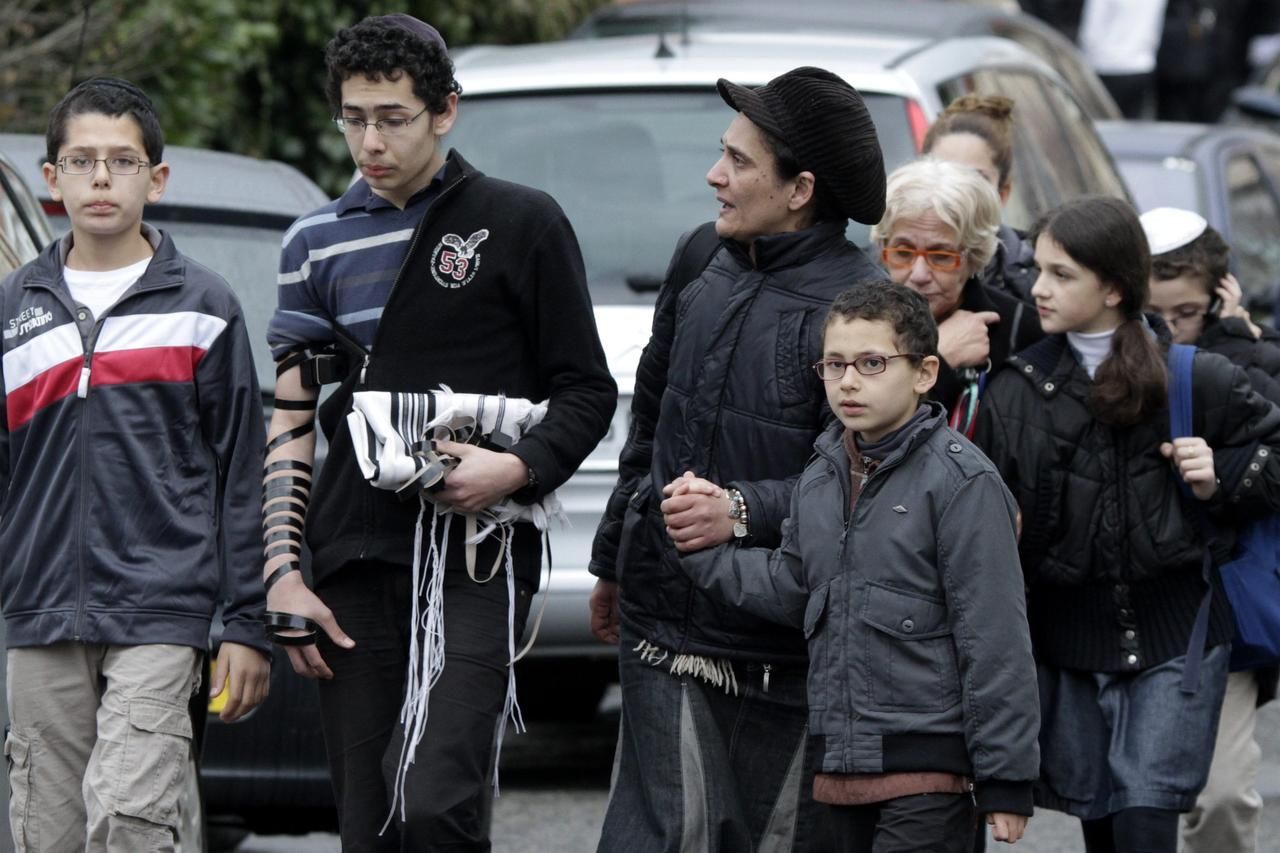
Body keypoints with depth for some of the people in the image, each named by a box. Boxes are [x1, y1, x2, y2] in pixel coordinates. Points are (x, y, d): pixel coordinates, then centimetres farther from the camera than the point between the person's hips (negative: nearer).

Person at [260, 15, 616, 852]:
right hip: (354, 564, 4)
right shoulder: (318, 243, 13)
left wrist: (516, 469, -15)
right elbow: (289, 421, 14)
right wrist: (283, 573, 4)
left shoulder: (521, 224, 3)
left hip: (476, 557, -4)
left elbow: (588, 392, 4)